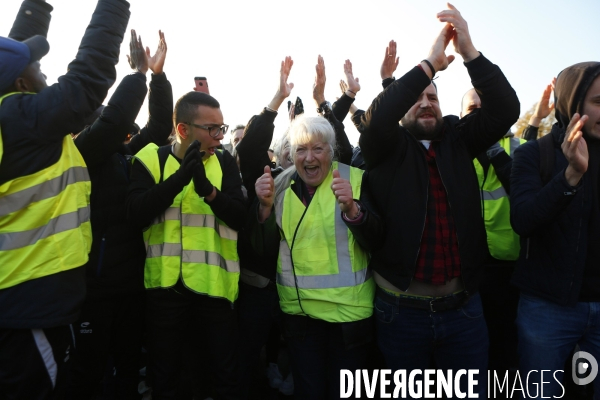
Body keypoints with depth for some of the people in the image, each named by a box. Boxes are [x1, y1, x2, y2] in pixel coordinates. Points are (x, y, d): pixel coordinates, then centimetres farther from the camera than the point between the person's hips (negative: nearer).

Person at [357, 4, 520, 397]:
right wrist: (430, 63, -16)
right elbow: (377, 116, -21)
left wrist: (469, 51, -15)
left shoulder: (457, 140, 6)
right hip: (402, 308, -2)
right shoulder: (388, 148, -1)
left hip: (463, 305, 2)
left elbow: (505, 110, -5)